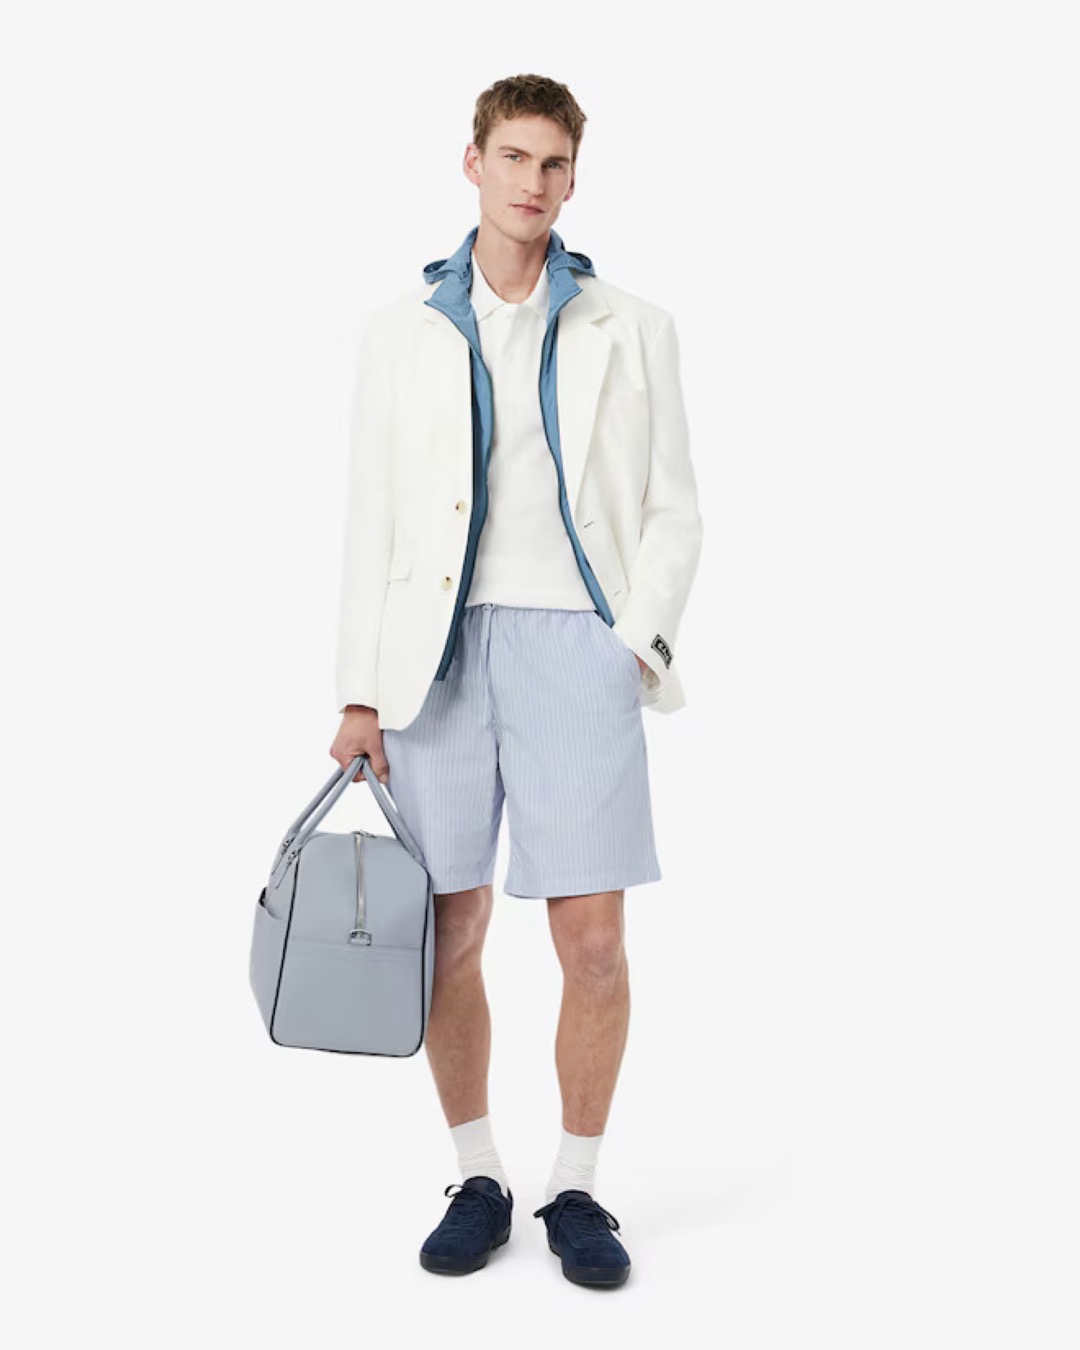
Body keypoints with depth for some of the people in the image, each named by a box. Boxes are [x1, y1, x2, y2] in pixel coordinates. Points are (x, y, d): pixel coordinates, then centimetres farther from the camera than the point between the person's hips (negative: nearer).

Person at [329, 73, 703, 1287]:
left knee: (593, 944, -3)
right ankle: (478, 1184, 20)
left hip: (573, 649, -1)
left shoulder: (632, 331, 7)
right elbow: (373, 522, 7)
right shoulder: (400, 332, 9)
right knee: (449, 937, 3)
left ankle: (575, 1192, 15)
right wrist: (360, 693, 1)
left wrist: (639, 642, -11)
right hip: (437, 653, 1)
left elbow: (671, 513, 5)